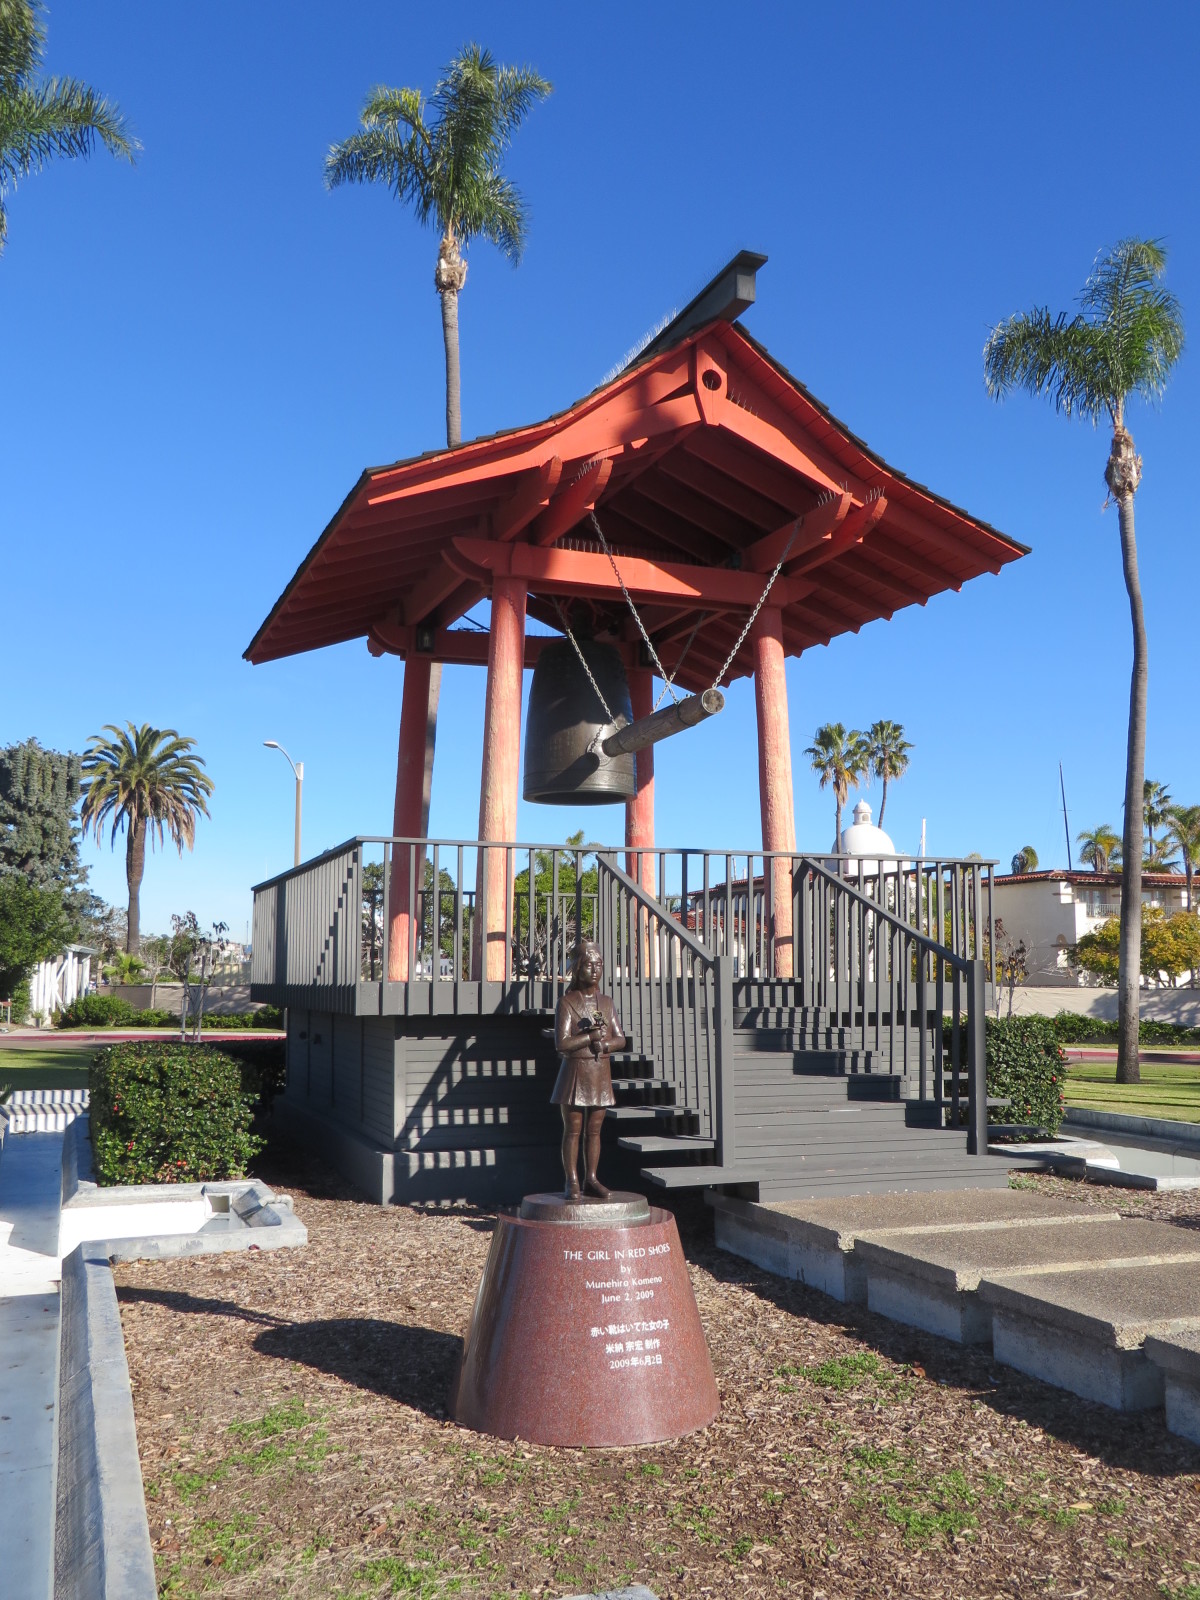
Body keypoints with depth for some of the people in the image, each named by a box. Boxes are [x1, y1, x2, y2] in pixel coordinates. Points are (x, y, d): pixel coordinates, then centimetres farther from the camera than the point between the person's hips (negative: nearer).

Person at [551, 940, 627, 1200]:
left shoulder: (606, 1002, 9)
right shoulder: (567, 1002, -7)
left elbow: (621, 1039, 7)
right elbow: (561, 1044, -16)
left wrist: (604, 1044, -13)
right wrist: (592, 1036, -15)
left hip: (600, 1072, 4)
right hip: (575, 1072, -4)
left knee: (594, 1129, 9)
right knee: (573, 1130, 0)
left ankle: (591, 1178, 16)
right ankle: (572, 1181, 6)